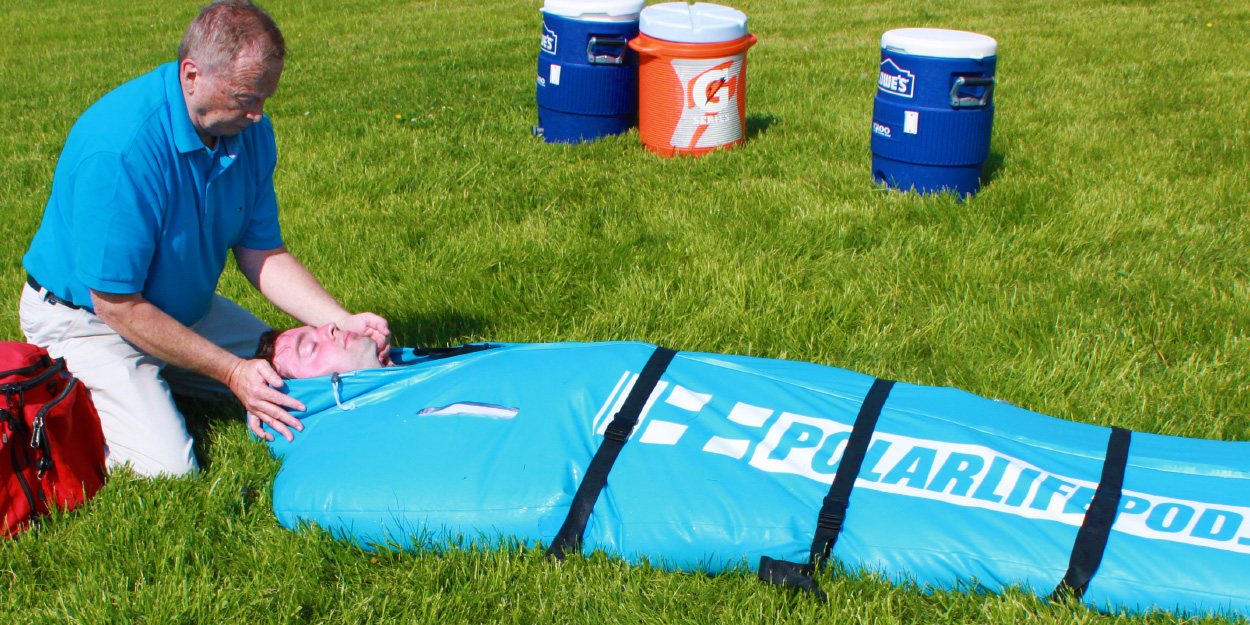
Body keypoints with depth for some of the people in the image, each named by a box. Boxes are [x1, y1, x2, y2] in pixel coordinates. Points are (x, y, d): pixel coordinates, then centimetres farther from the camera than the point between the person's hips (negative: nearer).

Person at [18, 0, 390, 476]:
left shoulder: (249, 130, -10)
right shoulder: (121, 148, -33)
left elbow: (262, 254, -1)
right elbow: (118, 306, -27)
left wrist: (341, 323, -16)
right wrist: (230, 371, -26)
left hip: (183, 304, 7)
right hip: (86, 317, -7)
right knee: (167, 468, -21)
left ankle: (160, 379, 18)